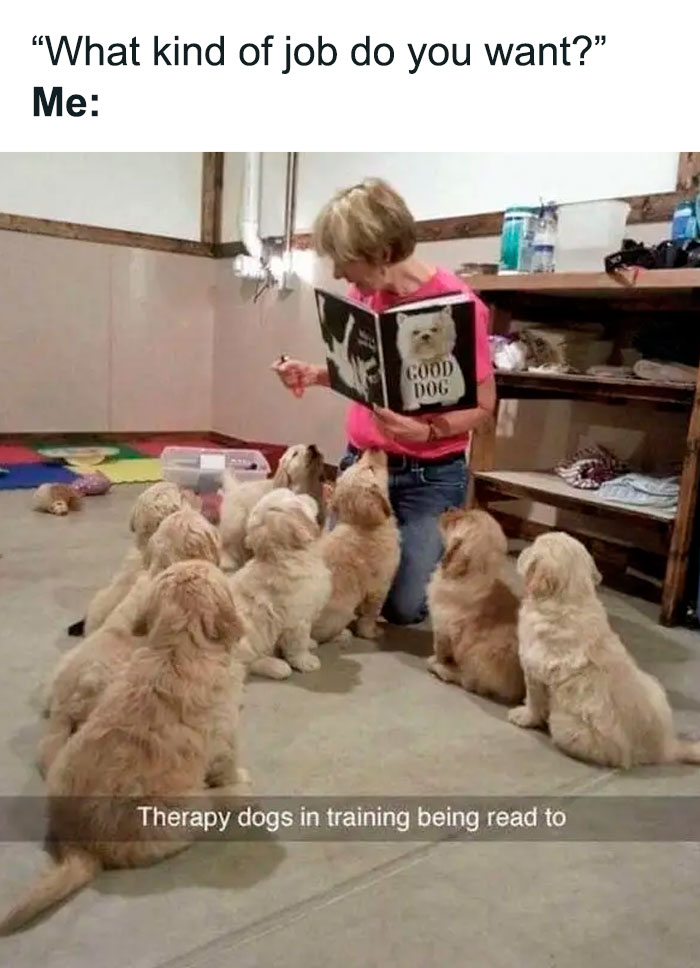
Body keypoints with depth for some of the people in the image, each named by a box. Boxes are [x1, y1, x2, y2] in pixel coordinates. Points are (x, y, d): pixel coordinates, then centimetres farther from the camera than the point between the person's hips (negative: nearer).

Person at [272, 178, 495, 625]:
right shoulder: (363, 294, -1)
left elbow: (483, 404, -14)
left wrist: (425, 432, -31)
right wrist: (314, 374, -6)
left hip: (431, 477, -5)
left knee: (404, 607, -3)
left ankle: (450, 552, 29)